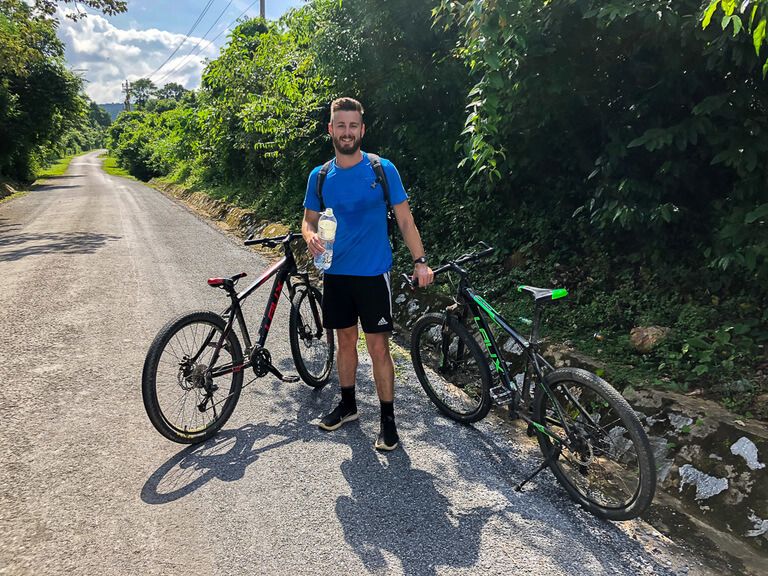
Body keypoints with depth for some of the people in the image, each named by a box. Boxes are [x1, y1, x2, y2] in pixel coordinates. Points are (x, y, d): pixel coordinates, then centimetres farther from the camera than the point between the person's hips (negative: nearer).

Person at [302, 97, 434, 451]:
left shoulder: (383, 170, -5)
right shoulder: (319, 177, 4)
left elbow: (404, 218, -3)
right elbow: (309, 219, 11)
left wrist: (420, 261, -11)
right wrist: (310, 237, -14)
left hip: (373, 274, -3)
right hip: (336, 273, 4)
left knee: (378, 347, -1)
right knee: (345, 340, 16)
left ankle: (388, 418, 14)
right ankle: (348, 404, 34)